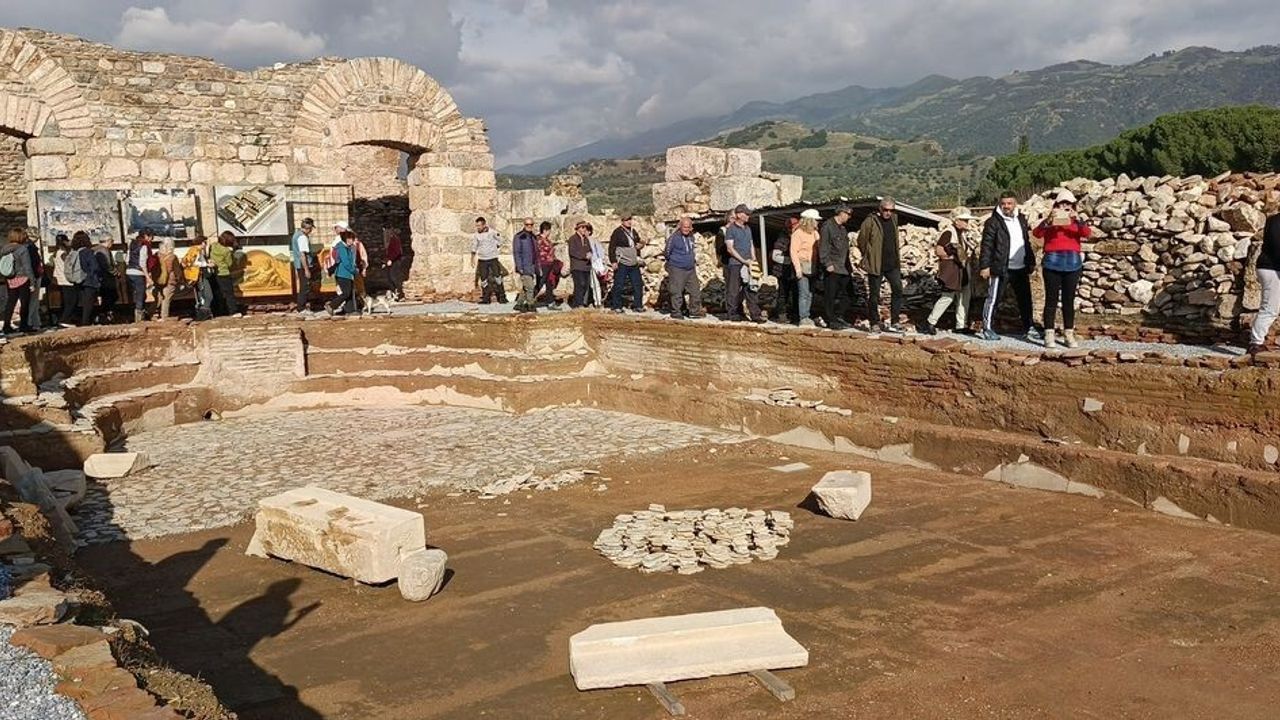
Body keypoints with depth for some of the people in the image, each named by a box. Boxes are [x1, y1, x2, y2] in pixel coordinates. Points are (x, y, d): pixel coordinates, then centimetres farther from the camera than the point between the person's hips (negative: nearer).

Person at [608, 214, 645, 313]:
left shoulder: (633, 231, 15)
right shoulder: (617, 232, -6)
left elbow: (638, 241, 31)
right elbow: (612, 247, -8)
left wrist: (641, 244, 8)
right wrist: (613, 261, -14)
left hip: (634, 264, 7)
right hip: (622, 264, -7)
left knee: (638, 284, 6)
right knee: (618, 286, -4)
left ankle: (637, 305, 14)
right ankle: (616, 306, 4)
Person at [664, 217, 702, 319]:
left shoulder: (691, 237, 12)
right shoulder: (674, 237, -11)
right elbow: (667, 252, -6)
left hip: (691, 269, 7)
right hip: (677, 269, -7)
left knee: (696, 291, 6)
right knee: (677, 292, -3)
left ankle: (694, 311, 15)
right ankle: (676, 312, 6)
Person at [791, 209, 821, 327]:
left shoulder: (815, 233, 15)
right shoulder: (798, 233, -6)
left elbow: (818, 249, 14)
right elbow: (793, 251, -10)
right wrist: (797, 268, -17)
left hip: (813, 267, 7)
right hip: (803, 265, -7)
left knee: (810, 294, 8)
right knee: (804, 293, -9)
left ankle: (807, 316, 14)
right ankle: (803, 318, -6)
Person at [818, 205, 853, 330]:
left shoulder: (843, 228, 20)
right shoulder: (827, 226, -7)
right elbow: (823, 246, -13)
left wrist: (849, 266, 20)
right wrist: (827, 263, -19)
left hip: (844, 268, 9)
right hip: (832, 268, -9)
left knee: (844, 295, 7)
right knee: (830, 296, -4)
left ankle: (840, 317, 16)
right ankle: (831, 321, -1)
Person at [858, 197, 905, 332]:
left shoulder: (894, 219, 10)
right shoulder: (870, 221, -11)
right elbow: (861, 240, -6)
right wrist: (869, 256, 2)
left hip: (892, 264, 5)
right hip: (876, 265, -5)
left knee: (898, 289, -2)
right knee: (874, 294, 3)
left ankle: (894, 322, 4)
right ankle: (875, 323, 14)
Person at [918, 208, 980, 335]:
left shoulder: (966, 234, 14)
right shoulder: (948, 233, -13)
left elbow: (969, 250, 25)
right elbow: (938, 250, -16)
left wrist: (973, 252, 3)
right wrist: (953, 255, -18)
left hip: (964, 270, 9)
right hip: (951, 270, -9)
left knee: (965, 296, 9)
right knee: (948, 296, -11)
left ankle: (961, 325, 17)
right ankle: (929, 323, -4)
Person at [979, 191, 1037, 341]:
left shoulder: (1021, 219, 14)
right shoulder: (993, 222, -7)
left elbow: (1027, 242, 20)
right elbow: (987, 245, -10)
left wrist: (1030, 262, 16)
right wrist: (985, 266, -16)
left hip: (1020, 268, 6)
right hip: (1001, 269, -6)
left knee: (1025, 299, 11)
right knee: (994, 299, -2)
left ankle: (1029, 328, 21)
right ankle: (988, 329, 7)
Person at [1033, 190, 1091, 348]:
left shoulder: (1076, 222, 10)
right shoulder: (1049, 222, 5)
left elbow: (1087, 233, -10)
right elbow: (1036, 233, -13)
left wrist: (1078, 219, -26)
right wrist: (1048, 220, -28)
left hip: (1072, 264, 2)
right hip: (1052, 264, -2)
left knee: (1069, 300, 5)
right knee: (1051, 299, -3)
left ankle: (1069, 334, 9)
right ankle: (1049, 335, -3)